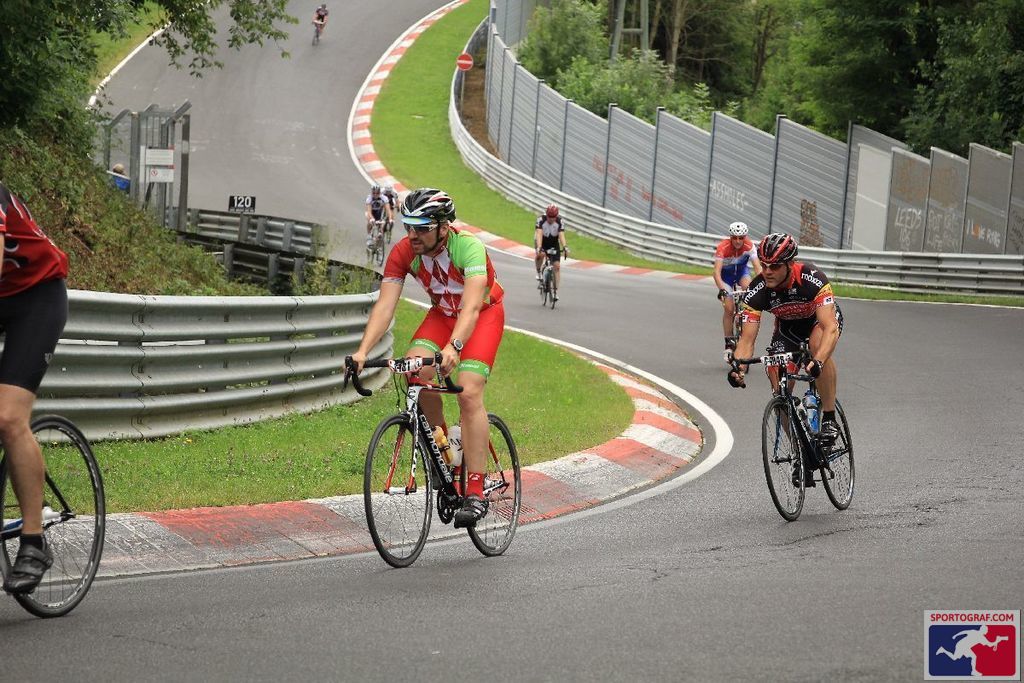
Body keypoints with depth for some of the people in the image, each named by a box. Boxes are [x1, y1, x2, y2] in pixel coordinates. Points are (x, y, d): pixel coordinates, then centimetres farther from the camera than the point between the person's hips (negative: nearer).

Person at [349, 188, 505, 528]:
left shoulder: (468, 247, -34)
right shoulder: (403, 252, -21)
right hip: (442, 313, 4)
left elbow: (471, 306, -45)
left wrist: (453, 347, -62)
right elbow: (385, 305, -26)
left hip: (484, 313, -4)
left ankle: (475, 493, -21)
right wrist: (363, 350, -40)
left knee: (469, 393, -22)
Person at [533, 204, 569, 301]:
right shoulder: (541, 219, -27)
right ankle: (538, 272, -5)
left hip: (554, 244, 2)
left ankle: (555, 291, -6)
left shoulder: (559, 221, -22)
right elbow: (539, 234, -36)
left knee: (557, 266, -10)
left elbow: (561, 235, -30)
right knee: (540, 255, -35)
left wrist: (564, 247, -47)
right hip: (542, 242, -2)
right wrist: (539, 248, -50)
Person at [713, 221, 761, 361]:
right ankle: (729, 344, 0)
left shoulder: (749, 246, -28)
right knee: (729, 308, -12)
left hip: (742, 270, 2)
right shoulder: (723, 247, -33)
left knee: (747, 287, -30)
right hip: (726, 274, -2)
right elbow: (717, 272, -39)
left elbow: (757, 267, -33)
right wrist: (721, 290, -54)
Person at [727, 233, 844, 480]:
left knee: (818, 343, -38)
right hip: (788, 326, 4)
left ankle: (830, 419, -26)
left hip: (822, 319, -3)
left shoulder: (811, 279, -38)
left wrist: (817, 362, -63)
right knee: (781, 392, -10)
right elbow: (747, 338, -26)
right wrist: (738, 366, -47)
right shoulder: (757, 291, -28)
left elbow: (830, 328, -46)